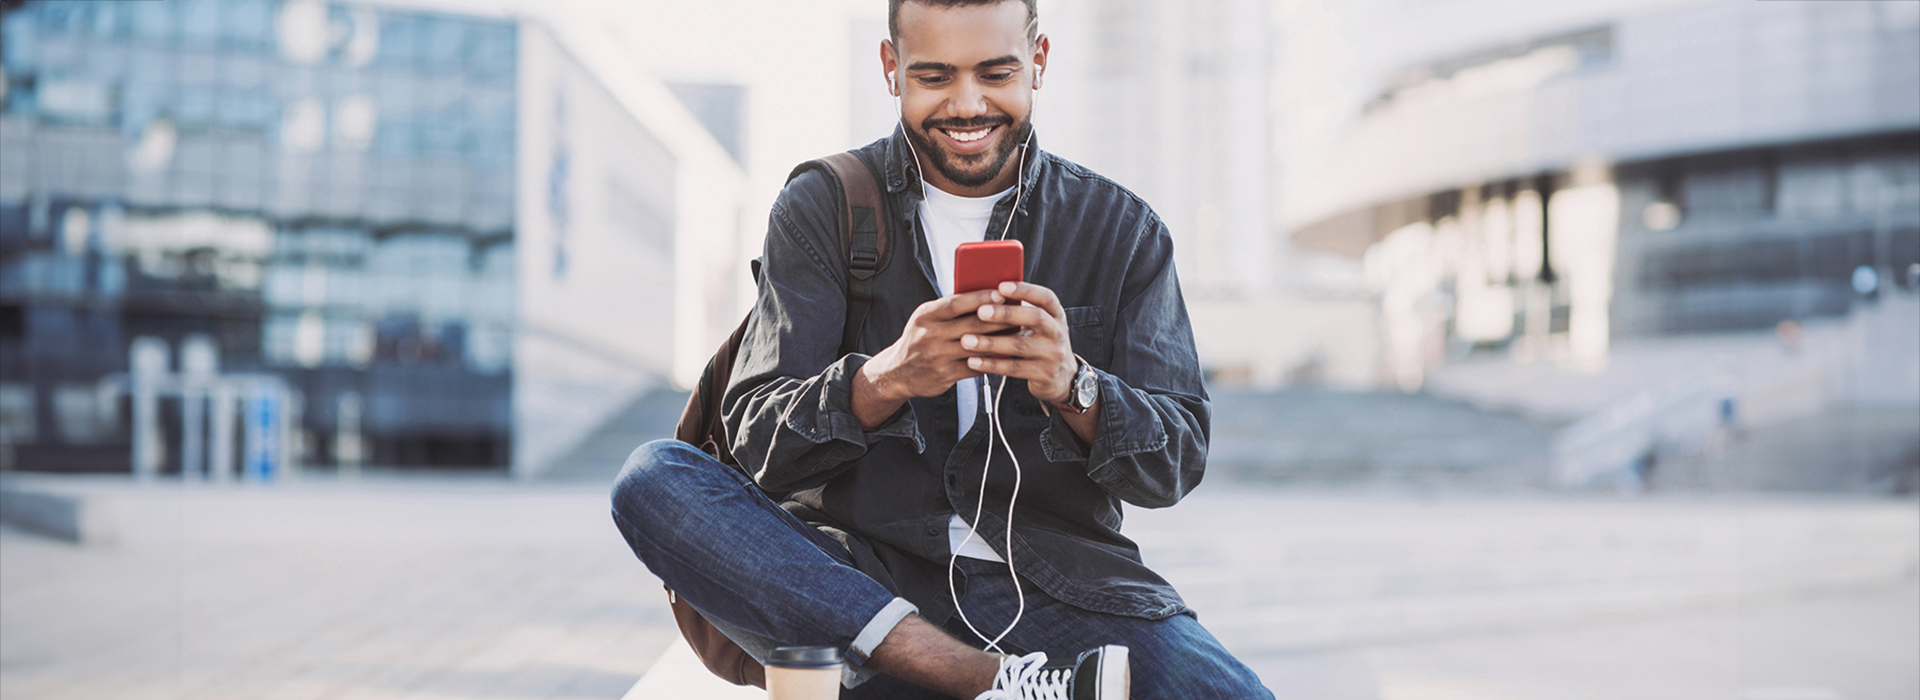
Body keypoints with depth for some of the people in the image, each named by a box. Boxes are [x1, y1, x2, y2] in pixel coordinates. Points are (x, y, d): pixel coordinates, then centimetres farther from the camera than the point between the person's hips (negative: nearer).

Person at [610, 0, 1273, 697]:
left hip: (1057, 581, -1)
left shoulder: (1123, 231, 6)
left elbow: (1177, 462, 0)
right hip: (864, 577, 2)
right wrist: (886, 378, -25)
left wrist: (1070, 385, -22)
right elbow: (756, 441, -4)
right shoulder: (819, 209, 4)